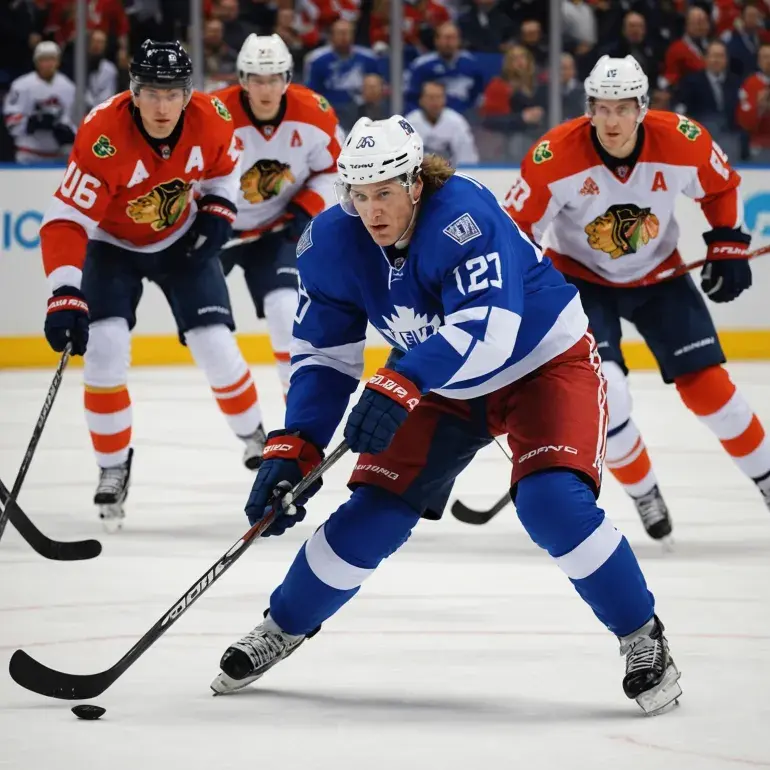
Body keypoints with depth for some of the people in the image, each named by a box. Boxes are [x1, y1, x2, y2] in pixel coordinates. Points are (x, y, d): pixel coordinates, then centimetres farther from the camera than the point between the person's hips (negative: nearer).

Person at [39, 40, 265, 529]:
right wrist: (66, 296, -48)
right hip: (111, 244, -3)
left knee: (215, 347, -3)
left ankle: (254, 436, 25)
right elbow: (67, 221, -39)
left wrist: (218, 209, -11)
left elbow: (225, 161, 4)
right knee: (105, 349, -19)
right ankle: (114, 468, -1)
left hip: (182, 240, 3)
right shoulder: (103, 136, -36)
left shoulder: (211, 119, -22)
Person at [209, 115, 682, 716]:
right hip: (445, 388, 5)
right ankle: (283, 628, 21)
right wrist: (292, 450, -16)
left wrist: (399, 386, -54)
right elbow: (323, 356, -6)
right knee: (373, 514, -1)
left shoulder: (462, 218, -34)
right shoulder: (332, 244, -15)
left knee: (553, 502, -26)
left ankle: (644, 639, -8)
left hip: (545, 362, -5)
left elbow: (486, 332, -44)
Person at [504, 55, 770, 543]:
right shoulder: (556, 157, -28)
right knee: (604, 391, -18)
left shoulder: (682, 142, -22)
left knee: (706, 384, -4)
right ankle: (644, 494, 6)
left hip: (658, 274, 2)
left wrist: (728, 246, -4)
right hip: (583, 279, -2)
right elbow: (516, 227, -17)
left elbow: (723, 186, 0)